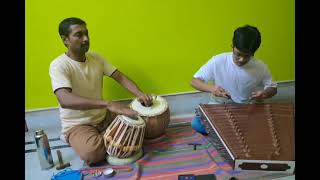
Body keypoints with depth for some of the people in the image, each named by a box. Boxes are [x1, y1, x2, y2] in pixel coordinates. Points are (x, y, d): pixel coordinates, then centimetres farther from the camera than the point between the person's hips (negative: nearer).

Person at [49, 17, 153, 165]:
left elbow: (120, 77, -3)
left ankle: (102, 139, 0)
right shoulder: (59, 65, -20)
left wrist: (140, 94, -23)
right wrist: (108, 103, -46)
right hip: (77, 125, -5)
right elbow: (65, 100, -36)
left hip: (104, 117, 6)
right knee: (92, 153, -34)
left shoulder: (96, 58, 1)